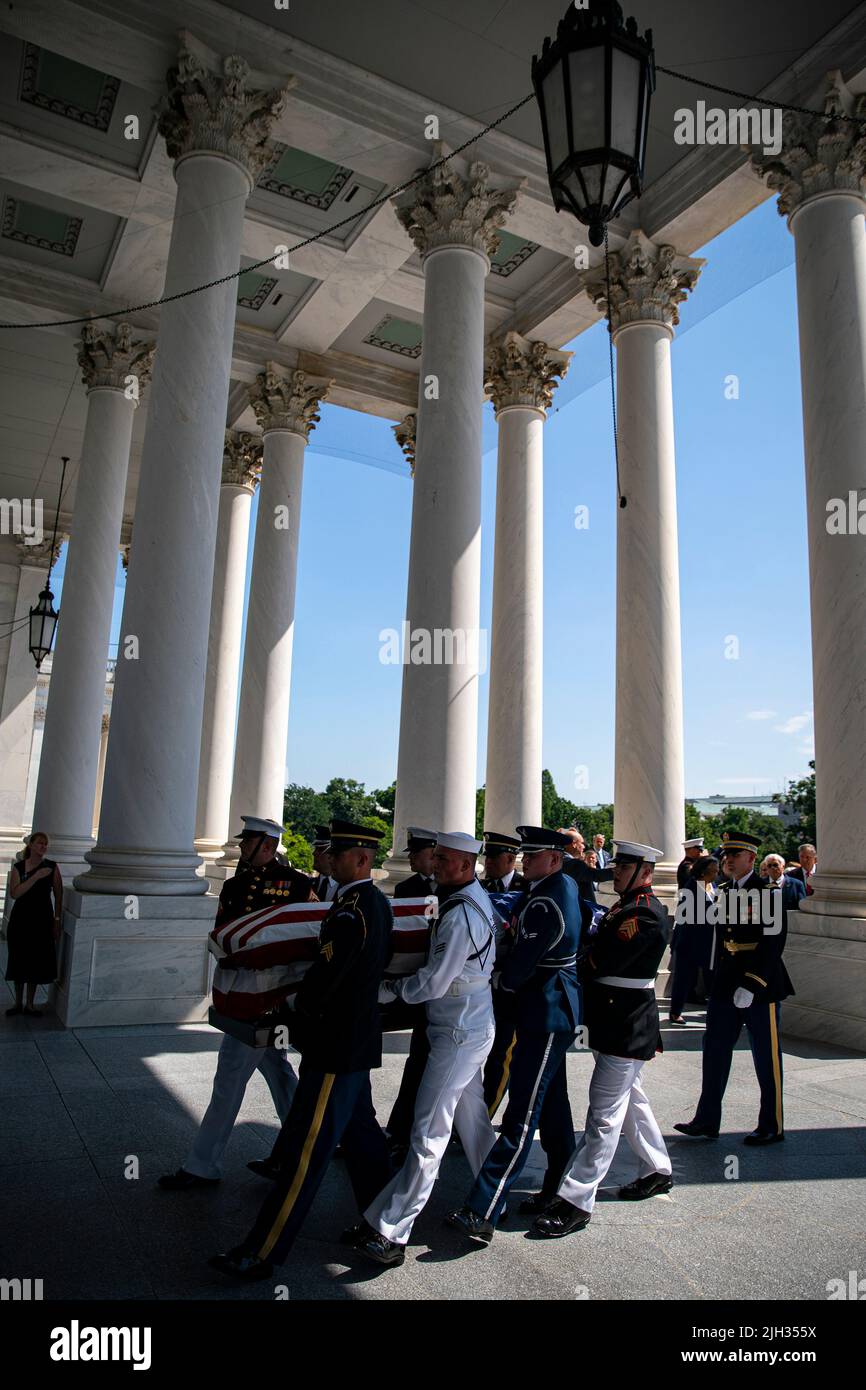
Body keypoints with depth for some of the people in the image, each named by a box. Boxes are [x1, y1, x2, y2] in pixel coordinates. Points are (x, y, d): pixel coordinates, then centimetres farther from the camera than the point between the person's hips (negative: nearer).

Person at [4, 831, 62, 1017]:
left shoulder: (52, 867, -3)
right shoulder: (18, 867, -2)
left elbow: (58, 896, 0)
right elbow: (14, 893, -15)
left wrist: (57, 921, -3)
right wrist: (36, 877, -22)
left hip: (42, 920, 0)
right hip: (20, 919, 0)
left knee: (37, 961, 4)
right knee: (19, 960, 8)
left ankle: (30, 1004, 20)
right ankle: (18, 1003, 25)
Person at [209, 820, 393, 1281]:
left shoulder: (352, 911, -24)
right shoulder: (378, 903, 6)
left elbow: (321, 980, -25)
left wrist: (295, 1005, -5)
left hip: (336, 1048, -10)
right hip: (357, 1041, 10)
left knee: (305, 1150, -2)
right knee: (360, 1133, 22)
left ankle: (261, 1254, 8)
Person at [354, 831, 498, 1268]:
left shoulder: (461, 914, -25)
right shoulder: (476, 899, 6)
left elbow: (433, 983, -23)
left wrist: (389, 989, -8)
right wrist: (400, 983, 9)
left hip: (457, 1034, -10)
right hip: (471, 1026, 10)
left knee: (428, 1134, -4)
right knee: (472, 1117, 22)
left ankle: (390, 1233, 2)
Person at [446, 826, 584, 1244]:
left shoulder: (545, 903, -22)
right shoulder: (566, 886, 6)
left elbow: (522, 963, -19)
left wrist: (501, 985, 2)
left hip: (545, 1015, -10)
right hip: (555, 1010, 10)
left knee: (522, 1115, -10)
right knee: (551, 1105, 19)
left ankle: (482, 1212, -11)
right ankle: (560, 1190, 32)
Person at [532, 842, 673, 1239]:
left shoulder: (645, 913, -20)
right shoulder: (627, 906, 13)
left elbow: (603, 961, -25)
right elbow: (600, 953, 10)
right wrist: (591, 954, -9)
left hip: (626, 1029, -10)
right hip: (617, 1024, 10)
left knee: (604, 1113, -5)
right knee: (630, 1100, 22)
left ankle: (575, 1200, 0)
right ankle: (657, 1170, 39)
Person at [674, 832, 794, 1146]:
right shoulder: (725, 891, 8)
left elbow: (773, 944, -17)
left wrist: (751, 985, -22)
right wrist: (719, 978, 13)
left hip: (761, 984, -7)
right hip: (726, 984, 7)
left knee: (766, 1058, 7)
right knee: (714, 1050, 9)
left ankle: (772, 1127, 22)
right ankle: (707, 1120, 18)